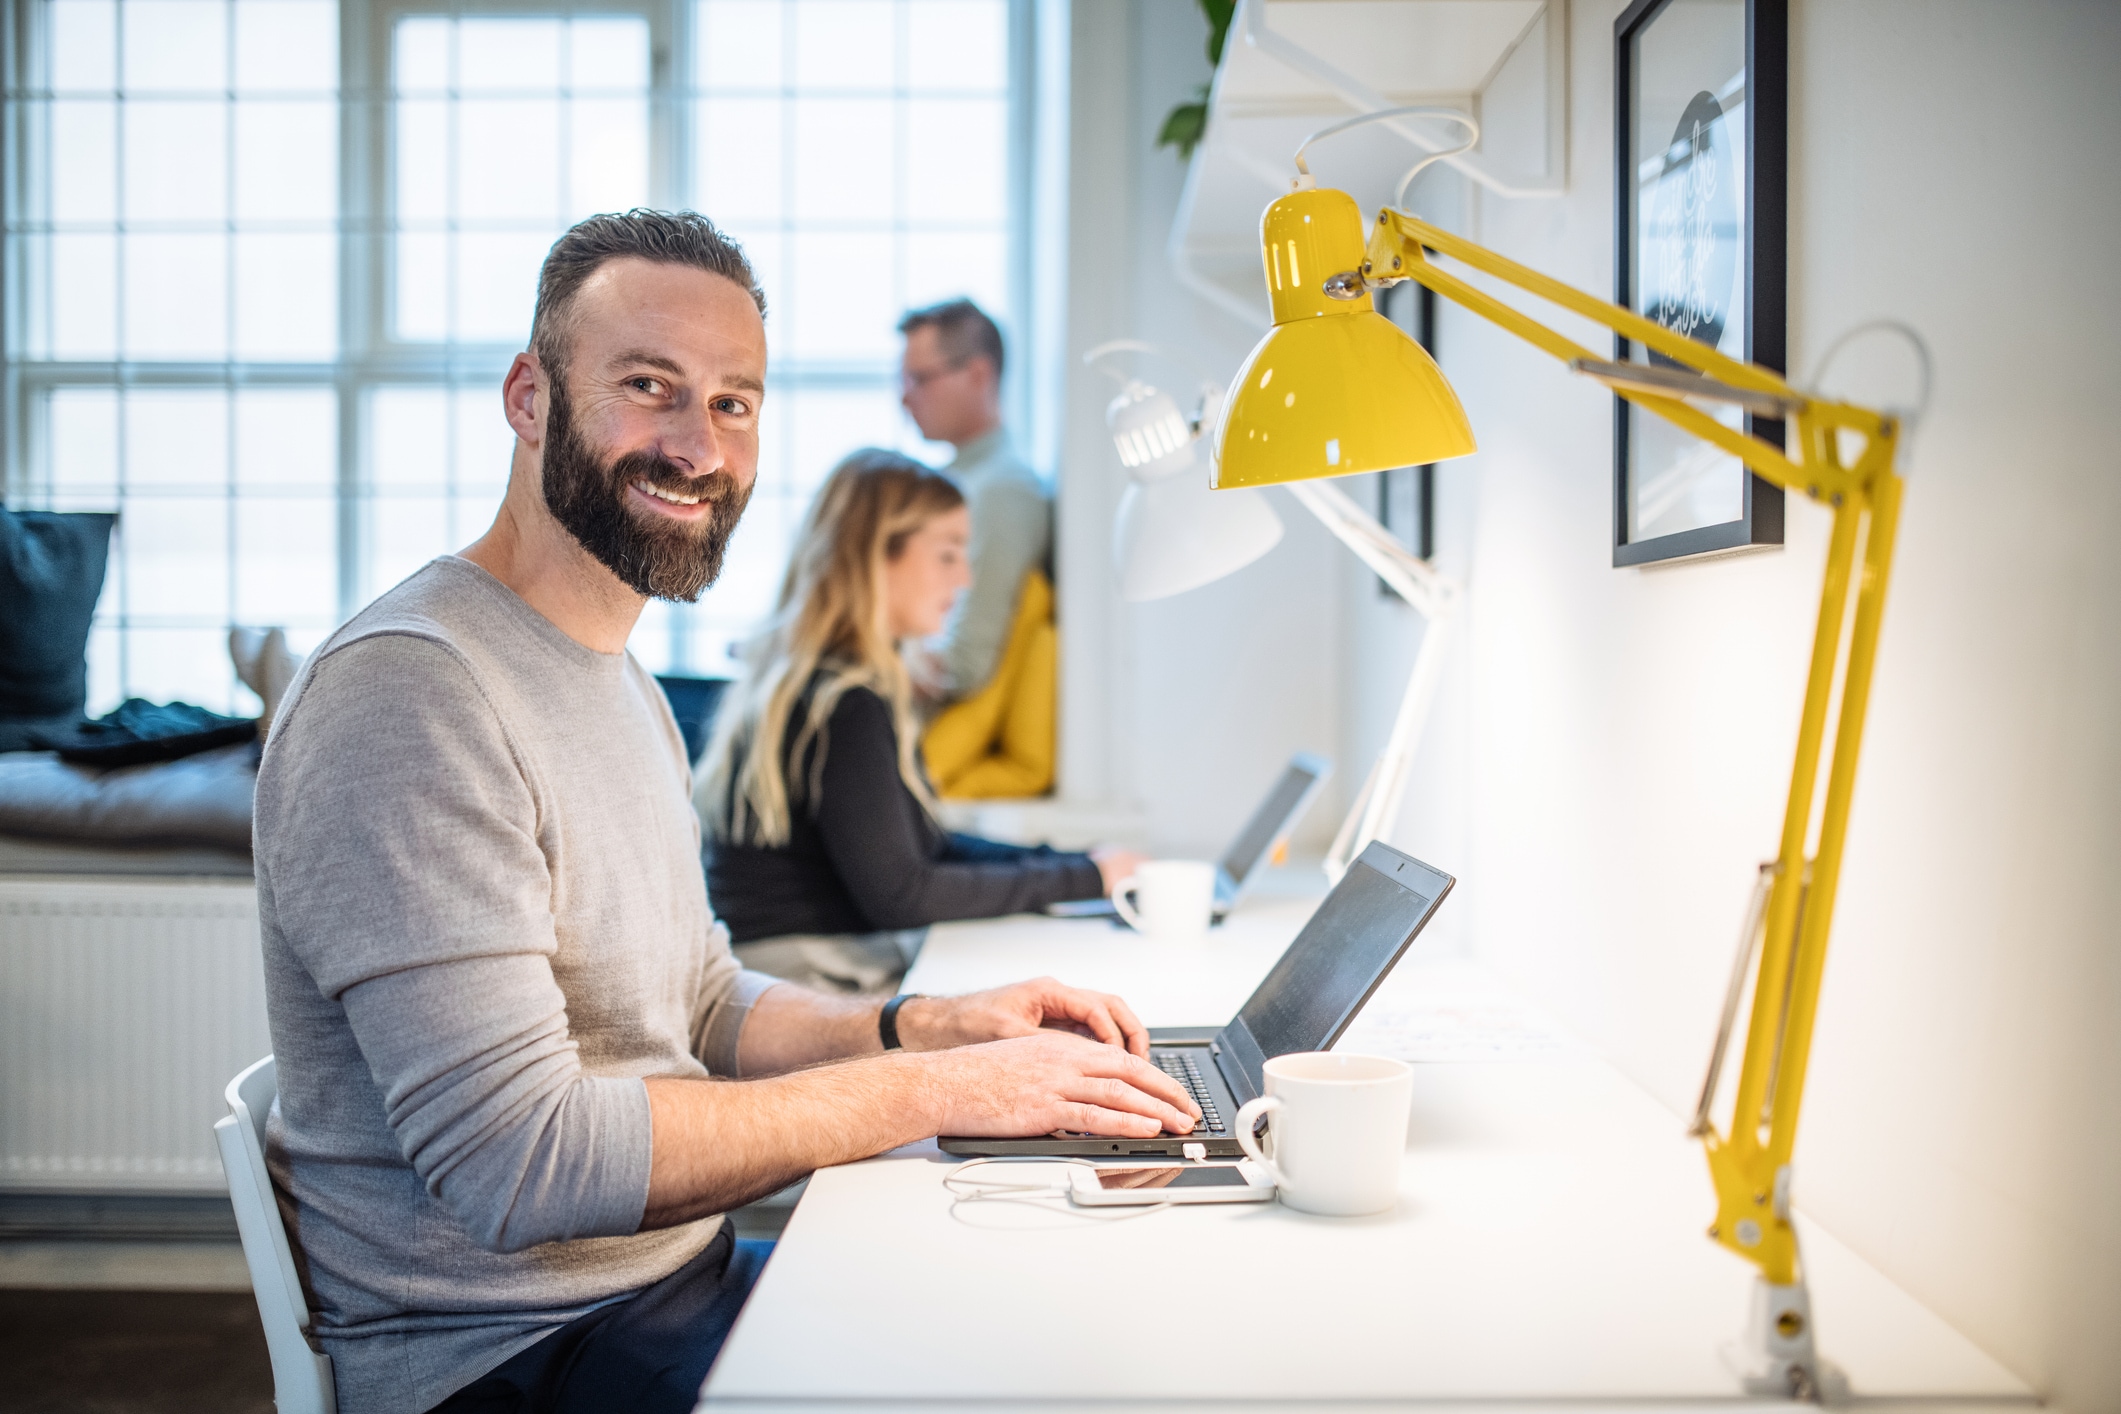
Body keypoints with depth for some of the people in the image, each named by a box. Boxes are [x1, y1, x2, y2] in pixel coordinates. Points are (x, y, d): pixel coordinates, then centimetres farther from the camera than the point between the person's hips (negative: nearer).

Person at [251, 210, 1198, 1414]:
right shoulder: (407, 688, -21)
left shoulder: (622, 683, 11)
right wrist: (932, 1091, -22)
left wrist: (937, 1025, -1)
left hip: (683, 1275, 9)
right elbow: (518, 1160, -27)